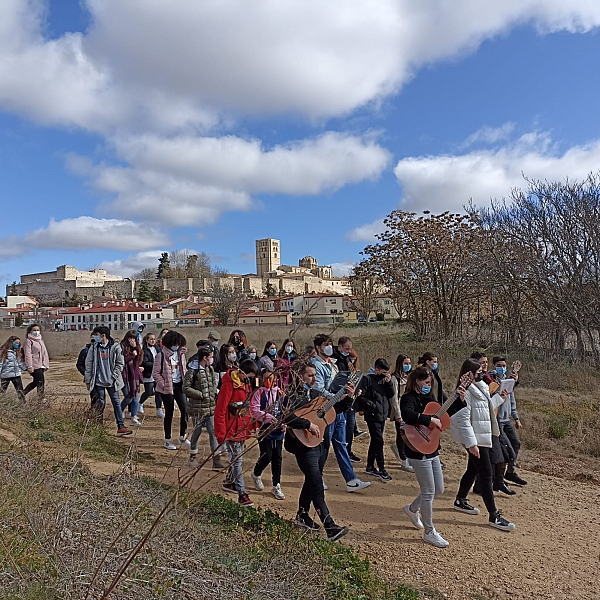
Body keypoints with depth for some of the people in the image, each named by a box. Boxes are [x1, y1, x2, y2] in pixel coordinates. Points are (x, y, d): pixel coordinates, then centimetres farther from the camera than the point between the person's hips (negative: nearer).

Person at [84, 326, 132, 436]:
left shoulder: (115, 347, -3)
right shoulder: (94, 347, 1)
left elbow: (120, 363, 3)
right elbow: (88, 364, 5)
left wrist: (114, 375, -5)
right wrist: (88, 380, 4)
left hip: (111, 381, -1)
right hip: (98, 381, 1)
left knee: (116, 403, 0)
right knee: (100, 404, 7)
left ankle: (121, 427, 4)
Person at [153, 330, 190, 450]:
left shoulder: (181, 354, 7)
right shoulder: (161, 356, -9)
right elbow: (155, 373, -8)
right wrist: (163, 385, -15)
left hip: (179, 385, 5)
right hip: (167, 388, -4)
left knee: (185, 410, -3)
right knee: (169, 413, 4)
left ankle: (182, 437, 13)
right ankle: (167, 440, 18)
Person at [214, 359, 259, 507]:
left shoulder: (246, 383, 5)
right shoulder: (229, 384, -21)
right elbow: (220, 411, -20)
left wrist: (253, 424, 9)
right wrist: (221, 434, -19)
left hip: (243, 428, 8)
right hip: (232, 429, -8)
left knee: (238, 457, 19)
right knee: (237, 460, -3)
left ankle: (229, 482, 38)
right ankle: (242, 494, 3)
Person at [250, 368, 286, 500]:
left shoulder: (280, 393, 7)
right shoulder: (259, 393, -5)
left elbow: (285, 410, 13)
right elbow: (254, 411, -14)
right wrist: (269, 417, -22)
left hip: (278, 429, 4)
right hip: (264, 429, -4)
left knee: (277, 458, 8)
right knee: (267, 456, -4)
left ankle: (276, 486, 21)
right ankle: (256, 474, 29)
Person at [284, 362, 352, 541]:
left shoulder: (318, 394, 9)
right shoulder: (295, 396, -13)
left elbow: (335, 408, 17)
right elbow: (287, 417, -28)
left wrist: (348, 398, 3)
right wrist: (308, 424, -30)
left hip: (321, 444, 8)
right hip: (306, 445, -8)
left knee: (311, 481, 20)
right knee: (317, 487, -8)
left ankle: (302, 516, 37)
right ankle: (330, 528, -6)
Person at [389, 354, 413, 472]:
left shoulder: (409, 377, 12)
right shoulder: (395, 378, -10)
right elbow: (394, 398, -13)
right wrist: (398, 415, -15)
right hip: (400, 412, -7)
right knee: (402, 435, 2)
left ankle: (396, 447, 36)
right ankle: (404, 462, 14)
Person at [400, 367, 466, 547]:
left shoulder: (428, 397, 11)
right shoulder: (409, 398, -15)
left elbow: (445, 414, 19)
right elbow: (407, 415, -36)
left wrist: (460, 400, 9)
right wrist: (430, 420, -32)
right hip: (418, 451, -9)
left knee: (438, 490, 16)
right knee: (429, 492, 0)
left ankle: (412, 509, 38)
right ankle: (429, 532, 16)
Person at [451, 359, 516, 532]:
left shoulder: (480, 389, 11)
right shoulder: (466, 391, -20)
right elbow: (463, 419, -23)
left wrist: (499, 398, 18)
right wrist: (471, 443, -25)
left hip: (483, 437, 10)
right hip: (475, 439, -10)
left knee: (473, 470, 20)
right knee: (486, 475, -4)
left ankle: (460, 501, 35)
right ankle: (494, 516, 5)